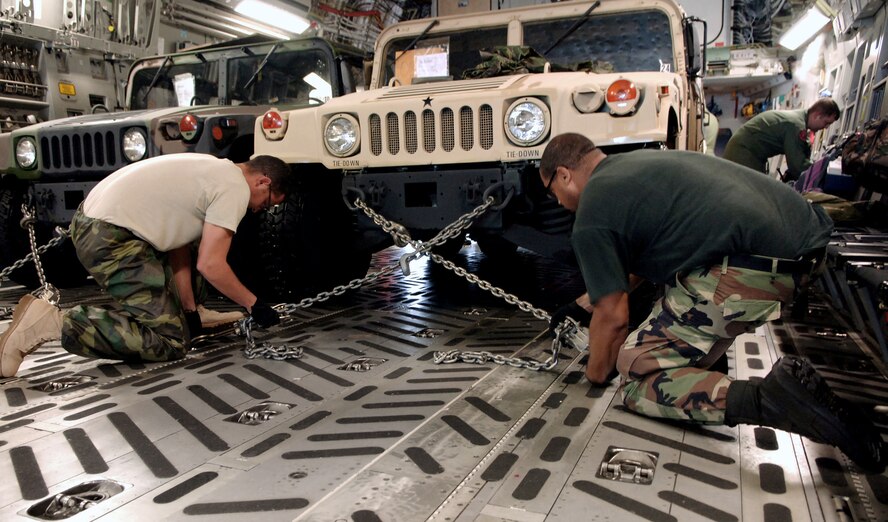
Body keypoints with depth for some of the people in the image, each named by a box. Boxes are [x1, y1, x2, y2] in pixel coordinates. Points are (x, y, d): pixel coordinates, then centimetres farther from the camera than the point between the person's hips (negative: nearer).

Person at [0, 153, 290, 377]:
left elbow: (179, 249, 19)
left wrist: (190, 310, 18)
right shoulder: (235, 188, -9)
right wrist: (253, 305, -2)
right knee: (171, 341, -12)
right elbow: (210, 265, -15)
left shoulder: (215, 172, 20)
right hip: (111, 240, -11)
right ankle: (52, 323, -13)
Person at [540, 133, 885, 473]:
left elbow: (613, 317, -1)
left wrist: (596, 373, 17)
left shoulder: (593, 215, -3)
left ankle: (768, 399, -19)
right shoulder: (635, 163, 25)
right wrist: (600, 294, 49)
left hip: (749, 271, -10)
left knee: (638, 376, -2)